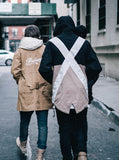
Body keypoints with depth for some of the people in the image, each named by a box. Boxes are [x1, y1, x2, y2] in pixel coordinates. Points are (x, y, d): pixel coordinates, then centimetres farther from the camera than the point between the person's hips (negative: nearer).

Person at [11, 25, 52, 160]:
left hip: (26, 92, 1)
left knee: (24, 120, 18)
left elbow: (15, 71, -4)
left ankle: (23, 144, 42)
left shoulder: (20, 51, 0)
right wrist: (48, 82, 10)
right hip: (43, 91, 0)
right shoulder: (46, 49, 0)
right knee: (42, 123, 4)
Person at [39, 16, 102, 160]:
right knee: (78, 125, 15)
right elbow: (96, 67, -1)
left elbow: (44, 69, -8)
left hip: (61, 92, -2)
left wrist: (54, 82, 8)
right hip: (80, 92, 2)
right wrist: (83, 80, 12)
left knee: (64, 128, 9)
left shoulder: (52, 43, 0)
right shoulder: (84, 43, 5)